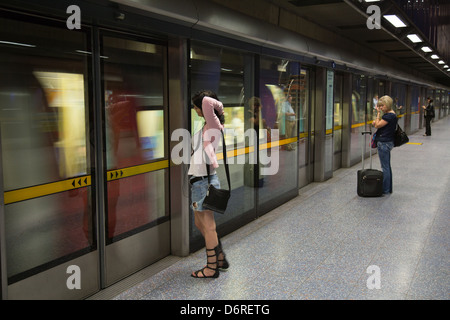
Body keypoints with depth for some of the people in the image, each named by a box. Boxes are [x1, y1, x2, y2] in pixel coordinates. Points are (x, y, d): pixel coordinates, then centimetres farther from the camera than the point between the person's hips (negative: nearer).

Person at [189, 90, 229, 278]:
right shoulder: (208, 126, 15)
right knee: (200, 223, 19)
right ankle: (220, 258, 32)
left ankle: (212, 268, 15)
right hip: (198, 180, 10)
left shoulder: (213, 125, -13)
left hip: (204, 181, -10)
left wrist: (219, 108, -12)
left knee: (208, 226, 2)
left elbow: (207, 101, -29)